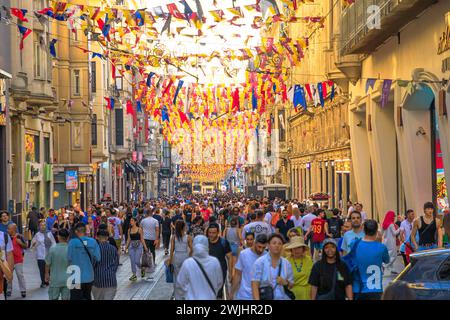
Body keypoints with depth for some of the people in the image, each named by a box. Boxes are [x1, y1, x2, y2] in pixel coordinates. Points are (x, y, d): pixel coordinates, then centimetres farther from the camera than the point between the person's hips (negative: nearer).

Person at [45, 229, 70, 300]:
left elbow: (47, 264, -3)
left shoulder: (52, 249, -12)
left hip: (55, 280, -1)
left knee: (53, 298, 10)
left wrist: (47, 274, 15)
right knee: (66, 298, 7)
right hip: (67, 280, 1)